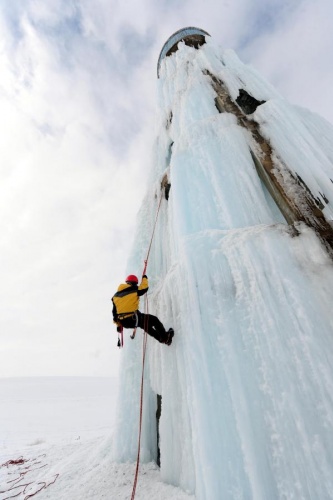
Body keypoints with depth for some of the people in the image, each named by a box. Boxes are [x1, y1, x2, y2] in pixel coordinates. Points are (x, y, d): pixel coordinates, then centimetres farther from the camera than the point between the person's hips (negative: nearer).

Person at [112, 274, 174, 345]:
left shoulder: (115, 295, 11)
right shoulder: (134, 290, -6)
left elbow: (114, 312, 13)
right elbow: (144, 288, 9)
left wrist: (118, 325, 22)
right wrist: (144, 278, 27)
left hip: (124, 322, 7)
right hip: (133, 319, -7)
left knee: (145, 325, 27)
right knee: (153, 319, 11)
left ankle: (161, 338, 34)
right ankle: (165, 337, 14)